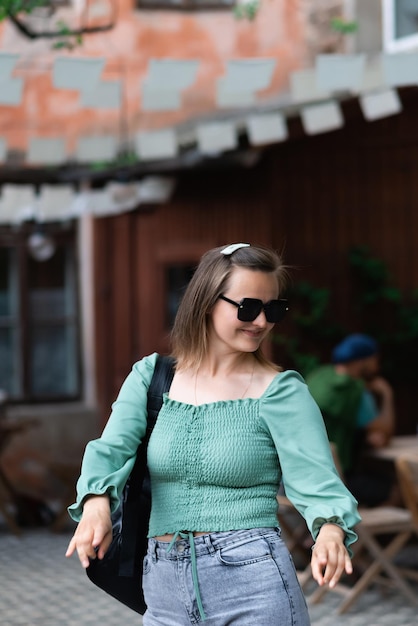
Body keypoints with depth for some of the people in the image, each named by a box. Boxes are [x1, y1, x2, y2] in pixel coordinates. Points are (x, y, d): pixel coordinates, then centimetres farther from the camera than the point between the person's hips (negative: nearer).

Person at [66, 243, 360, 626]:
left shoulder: (280, 392, -3)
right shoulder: (151, 377, 5)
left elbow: (316, 479, -13)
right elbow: (111, 448, -6)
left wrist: (330, 529, -36)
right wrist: (97, 503, -29)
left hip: (251, 583, -3)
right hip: (165, 588, 3)